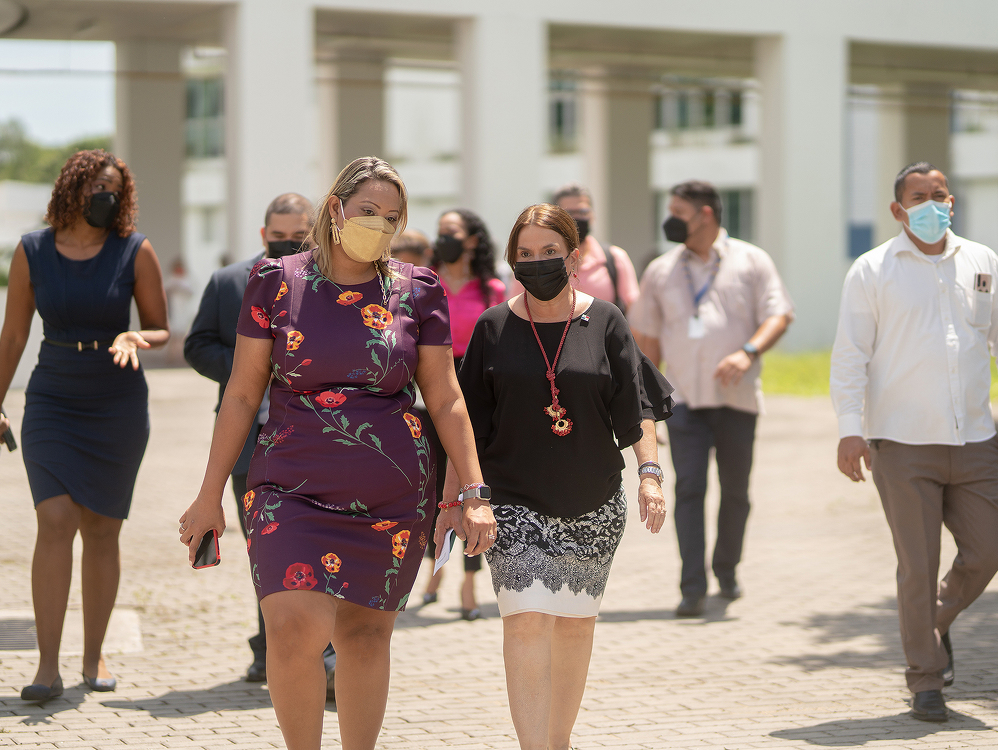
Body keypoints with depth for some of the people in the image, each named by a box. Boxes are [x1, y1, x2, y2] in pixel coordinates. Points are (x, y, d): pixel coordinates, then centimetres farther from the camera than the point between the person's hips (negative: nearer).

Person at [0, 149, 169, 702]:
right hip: (52, 403, 0)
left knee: (102, 530, 5)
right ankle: (47, 667, -14)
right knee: (55, 522, -13)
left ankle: (93, 656, 18)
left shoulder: (134, 251, -4)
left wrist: (135, 338, -20)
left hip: (118, 407, 0)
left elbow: (161, 329, 2)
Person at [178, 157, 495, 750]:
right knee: (294, 629, -17)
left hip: (392, 494, 1)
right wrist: (211, 495, 4)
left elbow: (446, 400, 6)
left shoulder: (416, 292, 4)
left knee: (366, 633, 6)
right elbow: (241, 394, 4)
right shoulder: (278, 283, 1)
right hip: (293, 487, -1)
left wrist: (475, 494, 0)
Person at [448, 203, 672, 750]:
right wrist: (452, 501, 2)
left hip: (591, 502, 2)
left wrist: (650, 472, -10)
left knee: (574, 622, 11)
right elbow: (468, 426, 5)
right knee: (527, 620, -15)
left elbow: (637, 406, 2)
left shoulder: (604, 323, 1)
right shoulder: (494, 328, 1)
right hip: (514, 501, -1)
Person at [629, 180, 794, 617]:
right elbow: (648, 336, 15)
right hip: (685, 400, 1)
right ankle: (693, 589, -13)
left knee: (735, 491, 8)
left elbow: (779, 315, -4)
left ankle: (726, 570, 30)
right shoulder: (661, 271, 10)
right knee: (689, 488, -11)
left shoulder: (751, 262, 3)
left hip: (737, 399, 0)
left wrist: (749, 352, -21)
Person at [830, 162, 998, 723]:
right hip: (903, 444, -3)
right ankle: (926, 680, 11)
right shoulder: (872, 271, 1)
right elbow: (850, 355, -1)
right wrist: (850, 428, -10)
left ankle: (937, 621, 32)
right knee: (918, 564, -1)